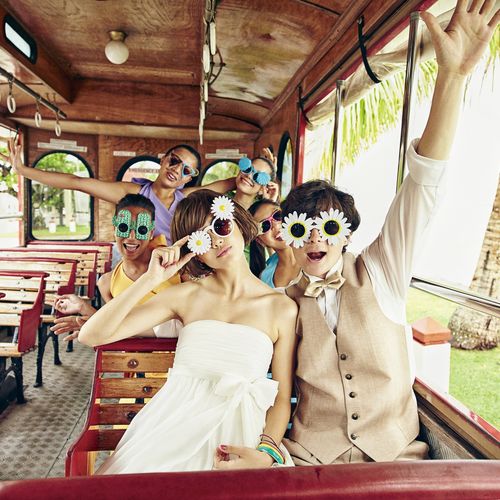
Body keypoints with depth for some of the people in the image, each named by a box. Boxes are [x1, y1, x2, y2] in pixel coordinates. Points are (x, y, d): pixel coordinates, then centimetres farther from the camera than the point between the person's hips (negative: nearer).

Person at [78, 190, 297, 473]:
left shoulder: (283, 308, -1)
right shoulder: (186, 295, 2)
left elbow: (282, 398, 1)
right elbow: (92, 336, -3)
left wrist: (267, 454, -17)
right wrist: (151, 279, -10)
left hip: (237, 437, 0)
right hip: (172, 427, 1)